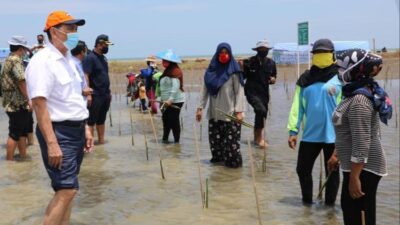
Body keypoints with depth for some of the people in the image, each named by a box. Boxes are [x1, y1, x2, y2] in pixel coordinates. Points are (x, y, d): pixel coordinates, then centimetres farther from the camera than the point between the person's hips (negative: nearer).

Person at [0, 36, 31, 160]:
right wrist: (28, 99, -17)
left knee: (22, 131, 16)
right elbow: (21, 81, -22)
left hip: (13, 102, 10)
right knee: (14, 133, -4)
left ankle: (23, 156, 23)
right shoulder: (15, 60, -15)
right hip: (17, 103, -10)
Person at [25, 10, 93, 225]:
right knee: (66, 190, -11)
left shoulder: (67, 60, 13)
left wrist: (85, 128, 16)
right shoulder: (42, 61, -16)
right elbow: (39, 104, -22)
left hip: (75, 131, 9)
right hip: (58, 132, -9)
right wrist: (52, 143, -27)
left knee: (66, 189, 14)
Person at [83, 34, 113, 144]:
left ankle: (101, 140, 21)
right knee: (91, 120, -2)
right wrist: (88, 94, -23)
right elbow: (85, 76, -17)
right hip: (95, 95, -8)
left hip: (105, 94, 8)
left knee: (101, 119, 14)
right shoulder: (90, 58, -11)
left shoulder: (103, 58, 14)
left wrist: (108, 91, 17)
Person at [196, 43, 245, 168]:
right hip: (214, 112, 4)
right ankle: (218, 157, 23)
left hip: (229, 112, -4)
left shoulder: (233, 70, -4)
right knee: (214, 137, 7)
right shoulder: (211, 69, 7)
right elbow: (205, 90, 9)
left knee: (230, 139, -5)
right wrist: (200, 107, 4)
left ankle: (234, 161, 7)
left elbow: (240, 91, -8)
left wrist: (239, 110, -15)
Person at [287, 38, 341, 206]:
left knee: (332, 171, 10)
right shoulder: (305, 79, 6)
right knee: (302, 169, 11)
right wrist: (293, 130, 0)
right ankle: (307, 200, 31)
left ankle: (330, 204, 25)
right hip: (310, 134, 4)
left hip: (333, 135, -4)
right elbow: (297, 106, 6)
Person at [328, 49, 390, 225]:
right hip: (358, 165, 10)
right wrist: (338, 155, 24)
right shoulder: (357, 93, 10)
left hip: (363, 167, -10)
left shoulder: (359, 100, -22)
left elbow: (362, 143, -26)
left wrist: (354, 177, -24)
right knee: (348, 207, 18)